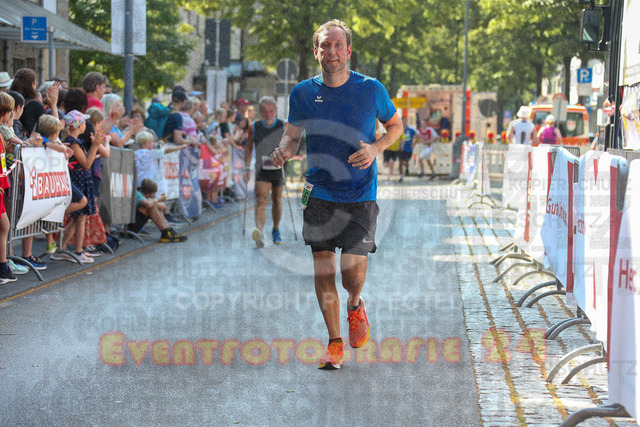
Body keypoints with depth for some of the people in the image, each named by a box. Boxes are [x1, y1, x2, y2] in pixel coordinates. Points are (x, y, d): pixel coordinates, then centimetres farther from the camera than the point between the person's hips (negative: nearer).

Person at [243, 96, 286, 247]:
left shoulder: (283, 126, -5)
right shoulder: (254, 128, -4)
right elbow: (248, 148, 5)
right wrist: (247, 168, -1)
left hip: (279, 170, 1)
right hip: (262, 171, -1)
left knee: (277, 200, 15)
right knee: (261, 201, -18)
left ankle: (276, 230, 34)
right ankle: (259, 230, -36)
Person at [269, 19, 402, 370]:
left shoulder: (371, 89, -3)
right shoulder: (302, 93, 1)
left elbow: (396, 124, 11)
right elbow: (292, 134, 11)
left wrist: (376, 148, -8)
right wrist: (284, 150, -13)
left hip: (360, 196, -2)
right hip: (319, 193, 2)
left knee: (352, 269, -11)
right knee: (322, 269, 1)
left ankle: (355, 305, 25)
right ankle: (334, 342, 16)